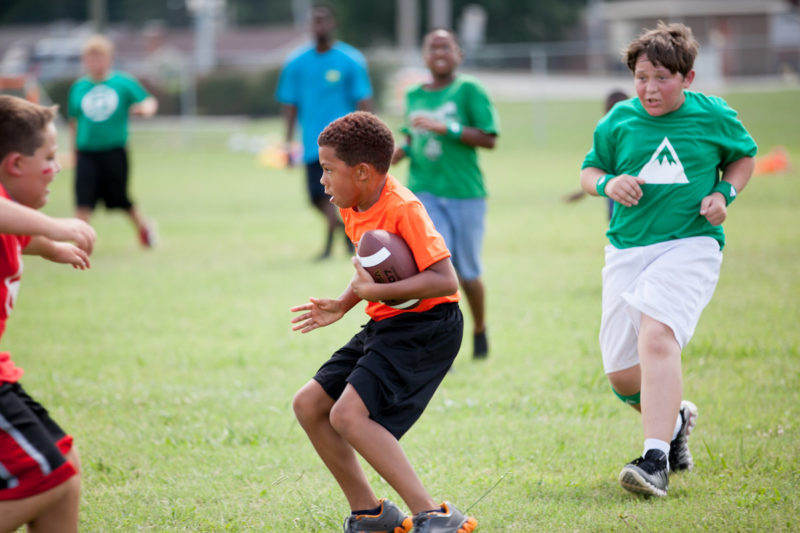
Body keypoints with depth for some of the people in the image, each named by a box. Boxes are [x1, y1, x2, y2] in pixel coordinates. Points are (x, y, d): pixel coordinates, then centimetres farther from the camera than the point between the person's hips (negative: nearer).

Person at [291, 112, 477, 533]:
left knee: (348, 414, -23)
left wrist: (376, 292, -29)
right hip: (385, 326, 10)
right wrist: (342, 305, 8)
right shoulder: (352, 208, 7)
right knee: (308, 405, 9)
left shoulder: (402, 209, -21)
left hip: (426, 327, -10)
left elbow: (445, 280, -27)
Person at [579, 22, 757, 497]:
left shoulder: (714, 116, 1)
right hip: (627, 251, 4)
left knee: (656, 337, -29)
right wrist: (607, 183, -7)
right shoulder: (619, 121, 5)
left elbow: (744, 156, 18)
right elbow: (589, 171, 16)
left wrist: (724, 193, -1)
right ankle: (675, 418, 36)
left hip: (690, 245, -4)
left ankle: (656, 460, -32)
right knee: (623, 375, 2)